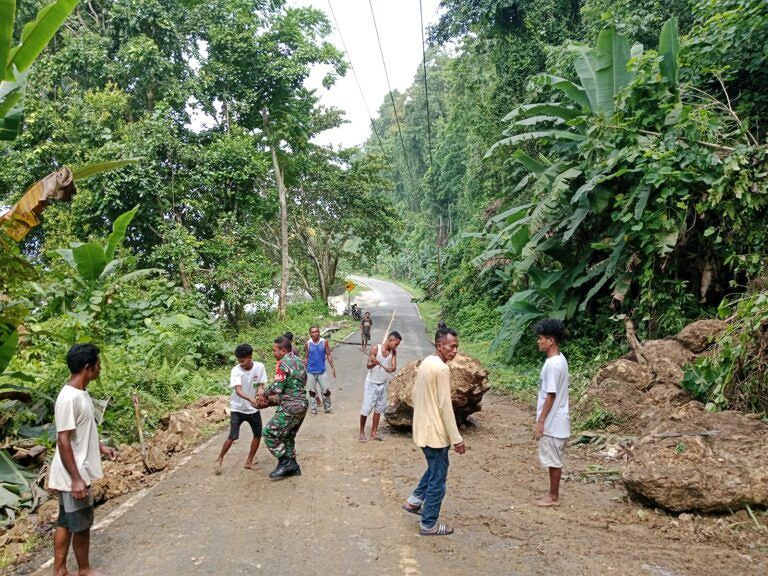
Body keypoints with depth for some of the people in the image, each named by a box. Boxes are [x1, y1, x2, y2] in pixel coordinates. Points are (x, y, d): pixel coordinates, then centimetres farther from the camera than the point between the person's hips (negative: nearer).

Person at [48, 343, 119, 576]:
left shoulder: (81, 393, 6)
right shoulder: (69, 398, -24)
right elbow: (63, 441, -24)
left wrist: (101, 447, 16)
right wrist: (76, 479, -23)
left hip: (79, 473, 9)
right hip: (73, 476, -9)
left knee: (66, 523, 17)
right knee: (81, 525, 7)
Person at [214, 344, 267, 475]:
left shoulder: (259, 367, -12)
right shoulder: (236, 371, -21)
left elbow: (260, 386, -10)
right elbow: (238, 390, -32)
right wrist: (250, 399, -50)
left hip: (254, 408, 4)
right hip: (238, 409, -4)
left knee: (258, 435, 8)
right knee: (232, 436, -10)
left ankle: (249, 462, 24)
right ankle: (219, 459, 12)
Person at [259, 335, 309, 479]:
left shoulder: (283, 364, -15)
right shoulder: (298, 360, 13)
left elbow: (277, 388, -21)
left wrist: (263, 393, -1)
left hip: (290, 408, -9)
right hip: (302, 405, 9)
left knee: (270, 433, -2)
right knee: (288, 436, 19)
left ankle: (284, 463, 1)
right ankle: (293, 467, 25)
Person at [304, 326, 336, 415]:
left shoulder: (324, 342, -4)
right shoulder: (308, 343, -3)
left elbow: (328, 355, 1)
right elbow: (306, 358, 5)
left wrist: (333, 368, -2)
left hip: (322, 371, 0)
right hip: (311, 371, 0)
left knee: (326, 391, 1)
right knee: (312, 392, 7)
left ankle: (327, 408, 17)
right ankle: (313, 409, 18)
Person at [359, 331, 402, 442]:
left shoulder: (393, 352, -4)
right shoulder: (376, 348, -18)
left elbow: (394, 367, -9)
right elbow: (368, 365, -21)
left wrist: (389, 369, -32)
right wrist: (374, 363, -44)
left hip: (383, 383, 5)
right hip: (371, 383, -5)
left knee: (379, 408, 10)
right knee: (366, 408, -3)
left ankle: (374, 433, 20)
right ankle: (362, 432, 12)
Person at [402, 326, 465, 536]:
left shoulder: (425, 363, 8)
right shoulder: (441, 368, -21)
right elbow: (445, 406, -22)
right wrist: (456, 438, -17)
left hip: (422, 429, 9)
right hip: (435, 432, -9)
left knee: (434, 469, 28)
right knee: (437, 478, 4)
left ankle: (414, 501, 31)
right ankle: (429, 524, 14)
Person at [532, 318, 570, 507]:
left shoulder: (552, 364, -22)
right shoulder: (559, 359, 8)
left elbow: (551, 396, -22)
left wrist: (540, 422, -17)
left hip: (552, 422, -10)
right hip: (554, 421, 10)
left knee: (554, 460, 3)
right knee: (553, 460, 16)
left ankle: (553, 497, 14)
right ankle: (553, 494, 26)